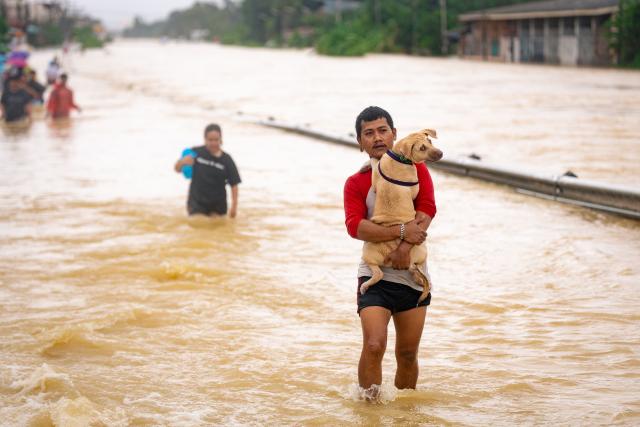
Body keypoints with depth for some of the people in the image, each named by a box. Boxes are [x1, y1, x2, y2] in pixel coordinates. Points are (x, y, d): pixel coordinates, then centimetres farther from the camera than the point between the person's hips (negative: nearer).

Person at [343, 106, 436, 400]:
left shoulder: (415, 168, 7)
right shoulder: (356, 183, 1)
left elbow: (427, 208, -8)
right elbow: (355, 226, -15)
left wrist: (405, 248, -21)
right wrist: (401, 232, -24)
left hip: (412, 274, 2)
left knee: (408, 353, 8)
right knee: (374, 346, -19)